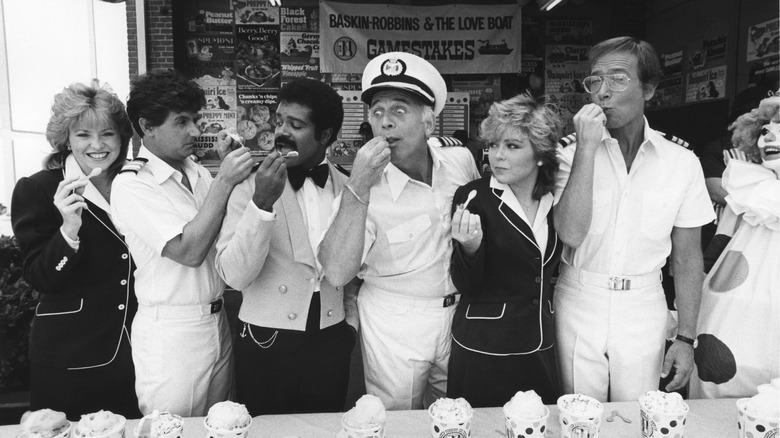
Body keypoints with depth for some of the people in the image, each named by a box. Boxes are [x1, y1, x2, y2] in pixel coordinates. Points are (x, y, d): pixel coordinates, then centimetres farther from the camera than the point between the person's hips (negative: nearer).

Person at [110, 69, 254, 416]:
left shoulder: (197, 173, 6)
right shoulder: (131, 185, -13)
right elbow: (189, 251, -21)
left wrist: (232, 171, -2)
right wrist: (223, 181, -22)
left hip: (217, 323, 6)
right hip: (171, 333, -6)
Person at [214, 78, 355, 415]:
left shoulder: (347, 188, 1)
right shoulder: (251, 186, -8)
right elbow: (234, 275, -18)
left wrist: (353, 321, 9)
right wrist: (262, 203, -26)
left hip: (331, 341, 3)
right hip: (266, 344, -2)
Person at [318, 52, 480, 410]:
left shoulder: (461, 161, -7)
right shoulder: (366, 189, -19)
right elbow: (337, 274, -31)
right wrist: (358, 188, -37)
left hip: (459, 312, 4)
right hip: (394, 324, -4)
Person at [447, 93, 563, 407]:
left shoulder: (555, 199, 1)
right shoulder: (472, 198, -12)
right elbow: (466, 285, -13)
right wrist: (470, 246, -30)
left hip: (541, 347, 4)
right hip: (483, 350, -4)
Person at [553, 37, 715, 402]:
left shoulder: (682, 163, -3)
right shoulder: (573, 155, -5)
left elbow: (687, 257, 3)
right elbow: (570, 234, -20)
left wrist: (686, 338, 1)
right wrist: (587, 148, -21)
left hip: (643, 310, 1)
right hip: (579, 306, 0)